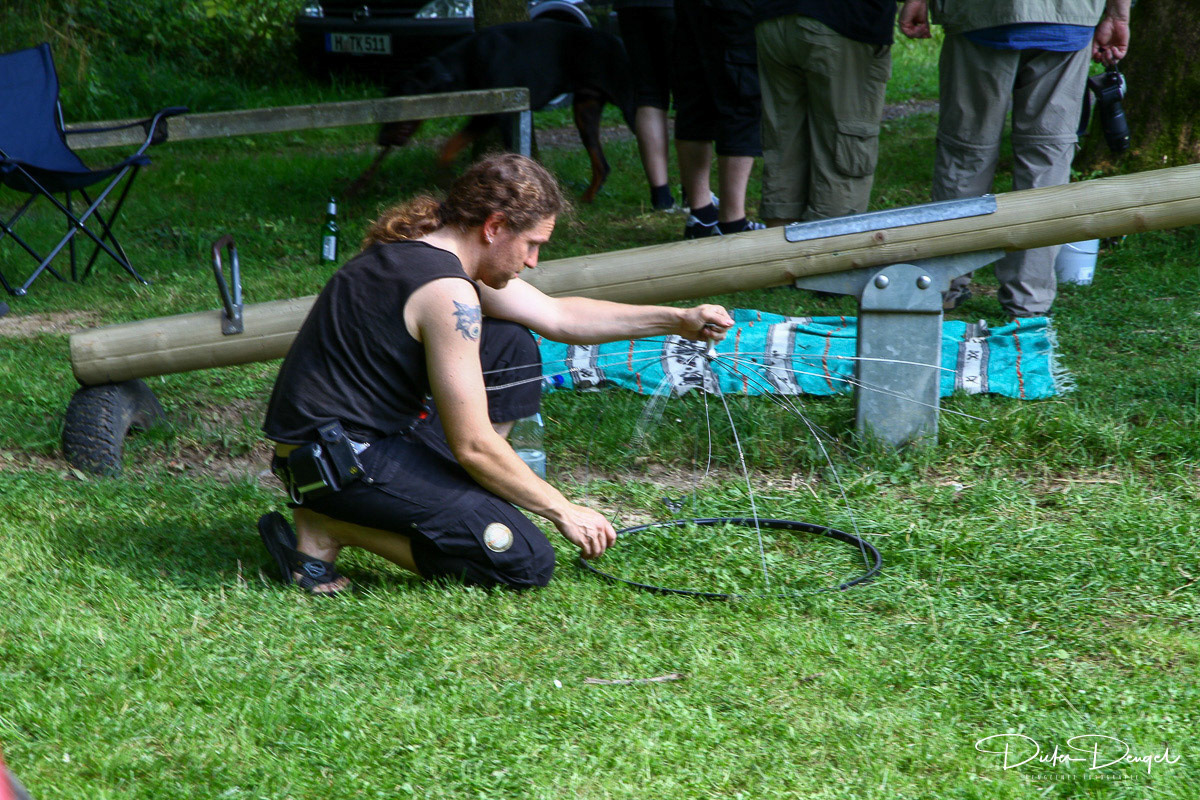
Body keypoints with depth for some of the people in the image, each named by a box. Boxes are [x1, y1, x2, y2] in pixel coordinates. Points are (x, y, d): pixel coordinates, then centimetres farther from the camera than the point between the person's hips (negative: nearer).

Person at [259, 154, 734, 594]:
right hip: (334, 460, -10)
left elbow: (558, 316, 20)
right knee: (527, 563, -15)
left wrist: (676, 321, 15)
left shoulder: (425, 250, 9)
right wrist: (563, 511, -9)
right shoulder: (446, 292, -21)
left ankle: (452, 505, 12)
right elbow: (473, 446, -20)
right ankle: (330, 527, -9)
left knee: (513, 349, 17)